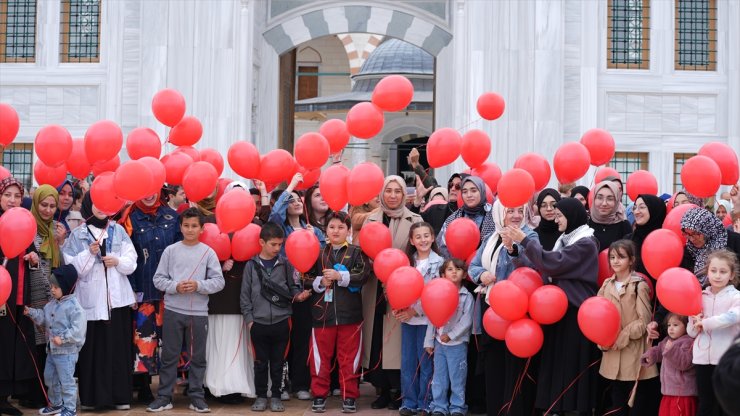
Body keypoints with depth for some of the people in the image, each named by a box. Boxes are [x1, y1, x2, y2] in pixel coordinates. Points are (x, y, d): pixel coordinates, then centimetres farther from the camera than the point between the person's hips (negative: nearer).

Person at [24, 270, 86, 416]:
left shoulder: (74, 306, -19)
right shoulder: (52, 304, 9)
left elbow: (77, 329, -24)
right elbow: (44, 318, 17)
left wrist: (62, 338, -26)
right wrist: (32, 313, 3)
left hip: (67, 351, -9)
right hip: (52, 349, 9)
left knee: (66, 381, -2)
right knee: (50, 377, 21)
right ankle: (55, 404, 36)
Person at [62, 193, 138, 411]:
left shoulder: (118, 230, 9)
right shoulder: (78, 234, 4)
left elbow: (131, 261, 6)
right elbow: (71, 266, -3)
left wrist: (118, 261, -13)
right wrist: (89, 253, -15)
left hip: (117, 297, 2)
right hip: (91, 298, -2)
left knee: (119, 346, 2)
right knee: (93, 347, -2)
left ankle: (121, 395, 7)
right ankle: (91, 396, 5)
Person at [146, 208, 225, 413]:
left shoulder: (208, 252, 2)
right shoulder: (170, 250, 3)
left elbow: (218, 281, -2)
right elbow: (158, 279, 2)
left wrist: (198, 285, -16)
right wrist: (175, 287, -14)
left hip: (199, 312, 0)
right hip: (173, 310, 0)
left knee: (198, 357, 7)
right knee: (169, 356, 6)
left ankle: (196, 396, 18)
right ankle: (164, 396, 14)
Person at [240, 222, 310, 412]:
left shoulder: (285, 264, 3)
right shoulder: (251, 265, 1)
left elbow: (292, 287, 10)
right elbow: (245, 295, 3)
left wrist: (298, 295, -11)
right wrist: (249, 318, -1)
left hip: (281, 322, 1)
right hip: (258, 323, 0)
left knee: (278, 362, 8)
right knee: (261, 362, 8)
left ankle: (276, 396, 18)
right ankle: (261, 396, 18)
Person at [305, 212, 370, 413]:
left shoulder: (357, 253, 3)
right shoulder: (318, 253, 8)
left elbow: (363, 275, -12)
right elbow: (306, 279, 6)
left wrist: (339, 276, -18)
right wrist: (320, 282, -12)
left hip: (349, 313, -1)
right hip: (322, 312, 2)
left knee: (349, 357, 4)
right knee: (321, 356, 7)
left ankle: (349, 396, 13)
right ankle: (319, 395, 17)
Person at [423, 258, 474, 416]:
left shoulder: (467, 296, -4)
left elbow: (467, 321, -10)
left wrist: (451, 335, -15)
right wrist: (429, 341, 5)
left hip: (458, 344, -3)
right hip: (439, 343, 3)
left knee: (457, 378, 2)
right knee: (439, 378, 8)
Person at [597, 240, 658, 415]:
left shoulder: (639, 285, -7)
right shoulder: (607, 285, 10)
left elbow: (644, 321, -10)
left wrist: (622, 337, -15)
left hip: (634, 352, -5)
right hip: (613, 355, 6)